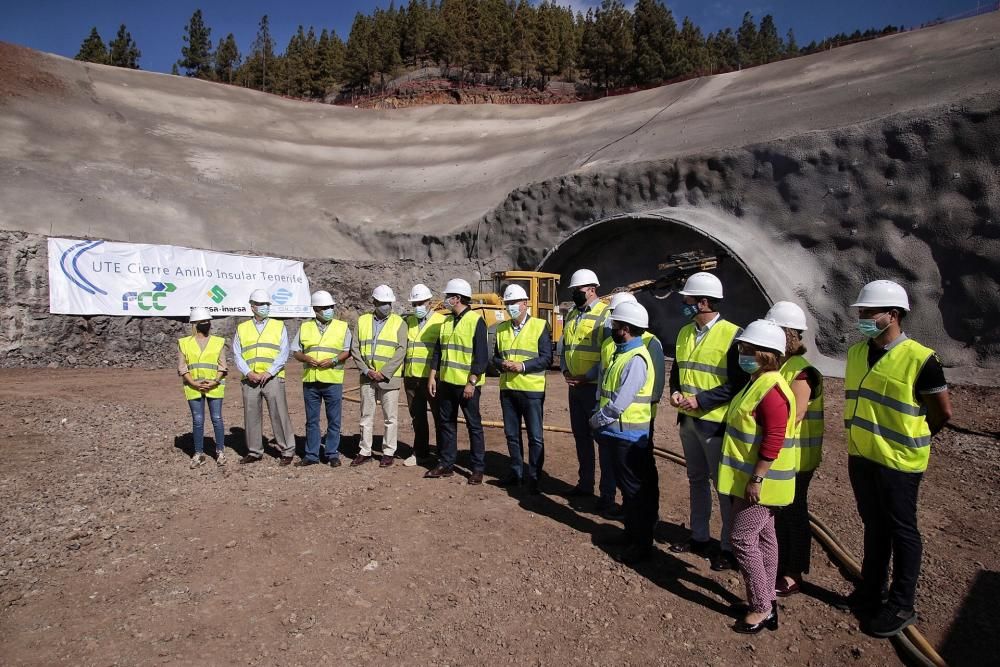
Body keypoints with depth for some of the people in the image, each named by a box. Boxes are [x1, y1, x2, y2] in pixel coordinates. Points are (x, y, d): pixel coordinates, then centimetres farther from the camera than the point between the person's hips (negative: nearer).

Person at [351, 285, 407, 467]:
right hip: (367, 377, 3)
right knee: (366, 416, 10)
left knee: (390, 418, 3)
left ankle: (388, 452, 13)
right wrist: (366, 370, -7)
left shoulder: (399, 323, 0)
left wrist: (384, 372, -14)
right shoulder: (362, 321, 8)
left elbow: (401, 350, -8)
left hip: (389, 378, -3)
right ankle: (365, 451, 20)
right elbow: (355, 349, 5)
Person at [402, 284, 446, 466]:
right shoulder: (408, 321, 13)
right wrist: (403, 369, 11)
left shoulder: (441, 321, -3)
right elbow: (401, 345, 19)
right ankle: (420, 453, 26)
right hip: (411, 377, 5)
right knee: (417, 417, 14)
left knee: (439, 416, 2)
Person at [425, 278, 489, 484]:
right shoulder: (446, 321, 11)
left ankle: (478, 468, 12)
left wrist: (471, 382, -18)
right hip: (446, 382, 7)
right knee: (446, 423, 12)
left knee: (474, 425, 3)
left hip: (467, 384, -7)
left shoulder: (476, 320, -10)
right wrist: (432, 376, 7)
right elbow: (438, 350, 14)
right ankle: (445, 465, 23)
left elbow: (482, 355, -14)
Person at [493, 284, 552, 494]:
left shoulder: (539, 326, -5)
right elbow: (495, 356, 14)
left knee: (535, 436, 1)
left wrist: (522, 366, -20)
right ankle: (516, 472, 27)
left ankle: (534, 477, 11)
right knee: (512, 434, 13)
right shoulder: (502, 328, 11)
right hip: (507, 388, 5)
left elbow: (546, 358, -9)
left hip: (531, 389, -5)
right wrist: (502, 364, -9)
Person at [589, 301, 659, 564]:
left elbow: (619, 403, -24)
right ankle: (632, 533, 34)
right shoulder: (620, 353, 10)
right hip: (615, 432, 9)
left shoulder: (636, 360, -21)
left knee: (636, 489, 3)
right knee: (626, 485, 20)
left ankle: (642, 543, 15)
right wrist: (600, 417, 6)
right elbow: (604, 379, 16)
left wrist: (597, 420, -10)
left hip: (627, 436, -9)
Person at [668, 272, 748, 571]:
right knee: (697, 480, 19)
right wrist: (675, 392, -4)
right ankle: (699, 538, 34)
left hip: (716, 422, -7)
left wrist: (700, 400, -21)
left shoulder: (732, 335, -16)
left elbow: (739, 383, -18)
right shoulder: (684, 333, 7)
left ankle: (729, 547, 20)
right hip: (688, 420, 7)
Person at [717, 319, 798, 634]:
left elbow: (773, 440, -25)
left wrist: (757, 479, -24)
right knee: (763, 537, 17)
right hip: (751, 478, 10)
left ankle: (761, 607, 9)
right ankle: (766, 601, 29)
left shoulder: (771, 389, -21)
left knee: (742, 538, -4)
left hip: (760, 481, -10)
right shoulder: (757, 383, 11)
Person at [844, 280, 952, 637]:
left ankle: (901, 606, 23)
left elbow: (942, 412, -7)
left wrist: (911, 440, 4)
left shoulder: (920, 359, -16)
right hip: (861, 456, 6)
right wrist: (861, 435, 14)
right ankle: (870, 591, 34)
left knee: (901, 531, 8)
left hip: (897, 461, -6)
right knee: (873, 526, 19)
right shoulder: (856, 353, 3)